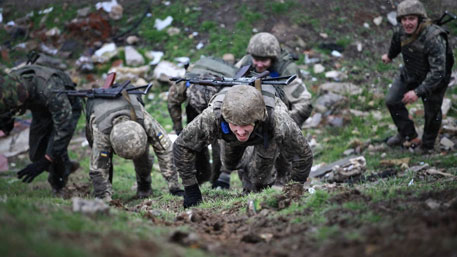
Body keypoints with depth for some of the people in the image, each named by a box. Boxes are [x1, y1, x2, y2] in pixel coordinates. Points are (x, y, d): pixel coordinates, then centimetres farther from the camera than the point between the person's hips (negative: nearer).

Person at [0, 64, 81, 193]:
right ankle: (66, 167, 34)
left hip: (66, 109, -6)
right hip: (41, 111, 6)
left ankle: (58, 188, 8)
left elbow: (64, 128, -40)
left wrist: (44, 163, -41)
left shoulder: (50, 90, -46)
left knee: (54, 151, -20)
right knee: (36, 155, 5)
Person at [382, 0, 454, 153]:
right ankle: (409, 136, 18)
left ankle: (427, 145, 33)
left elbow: (437, 72, -39)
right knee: (392, 101, 3)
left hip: (434, 79, -6)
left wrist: (418, 92, -44)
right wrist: (390, 55, 32)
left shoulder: (434, 39, -38)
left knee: (432, 112, 8)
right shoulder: (400, 31, -17)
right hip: (410, 74, 6)